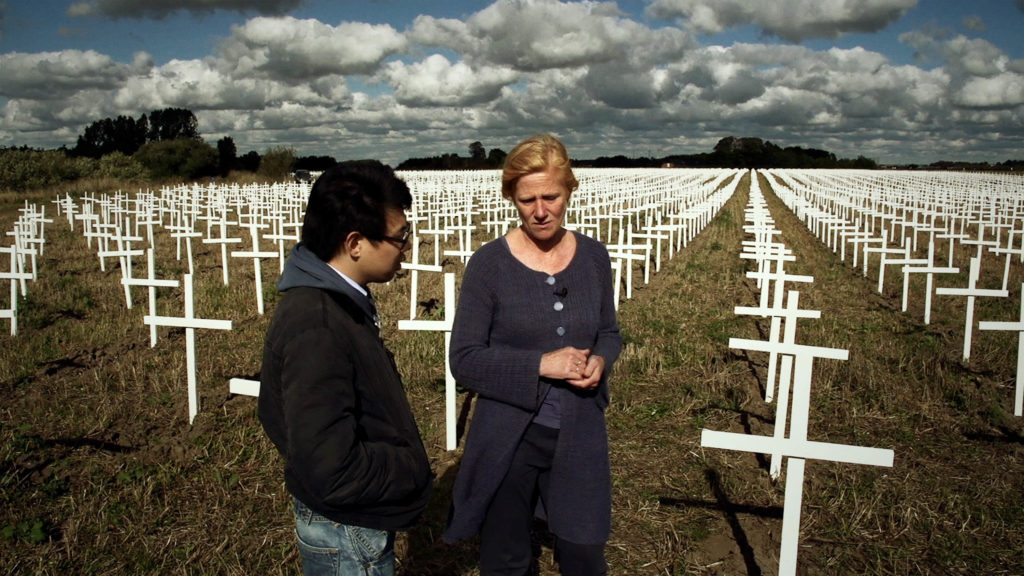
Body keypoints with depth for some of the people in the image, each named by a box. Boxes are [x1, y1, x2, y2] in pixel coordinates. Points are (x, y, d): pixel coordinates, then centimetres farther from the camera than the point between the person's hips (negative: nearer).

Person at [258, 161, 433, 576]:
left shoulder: (338, 300, 0)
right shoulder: (315, 329, -31)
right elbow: (332, 472, -32)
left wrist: (404, 460, 2)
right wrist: (412, 470, -16)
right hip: (347, 539, -9)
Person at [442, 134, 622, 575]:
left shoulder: (593, 256, -2)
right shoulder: (489, 263, -13)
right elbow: (464, 360, -12)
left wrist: (600, 361, -12)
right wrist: (541, 365, -22)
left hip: (580, 437, 3)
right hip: (508, 439, -2)